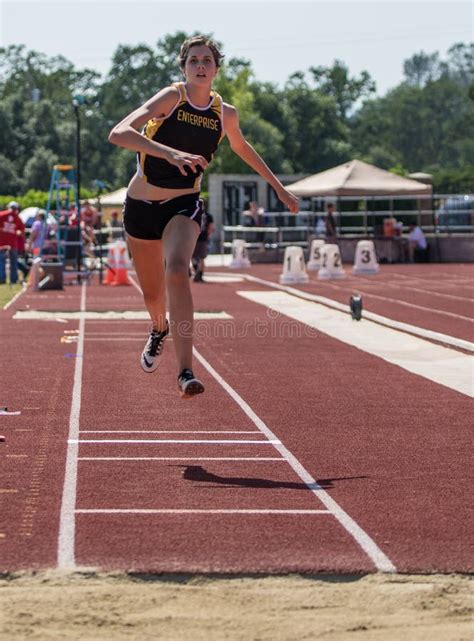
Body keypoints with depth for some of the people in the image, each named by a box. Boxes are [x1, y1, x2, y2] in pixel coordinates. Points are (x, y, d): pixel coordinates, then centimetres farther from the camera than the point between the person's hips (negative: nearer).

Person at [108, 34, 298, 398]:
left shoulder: (225, 114, -1)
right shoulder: (171, 98, -14)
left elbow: (241, 146, 23)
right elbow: (119, 133, -29)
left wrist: (279, 188, 26)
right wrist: (170, 153, -43)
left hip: (184, 205, 0)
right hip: (141, 205, 0)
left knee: (177, 270, -30)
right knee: (152, 293, 14)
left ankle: (185, 372, -36)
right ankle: (160, 328, 53)